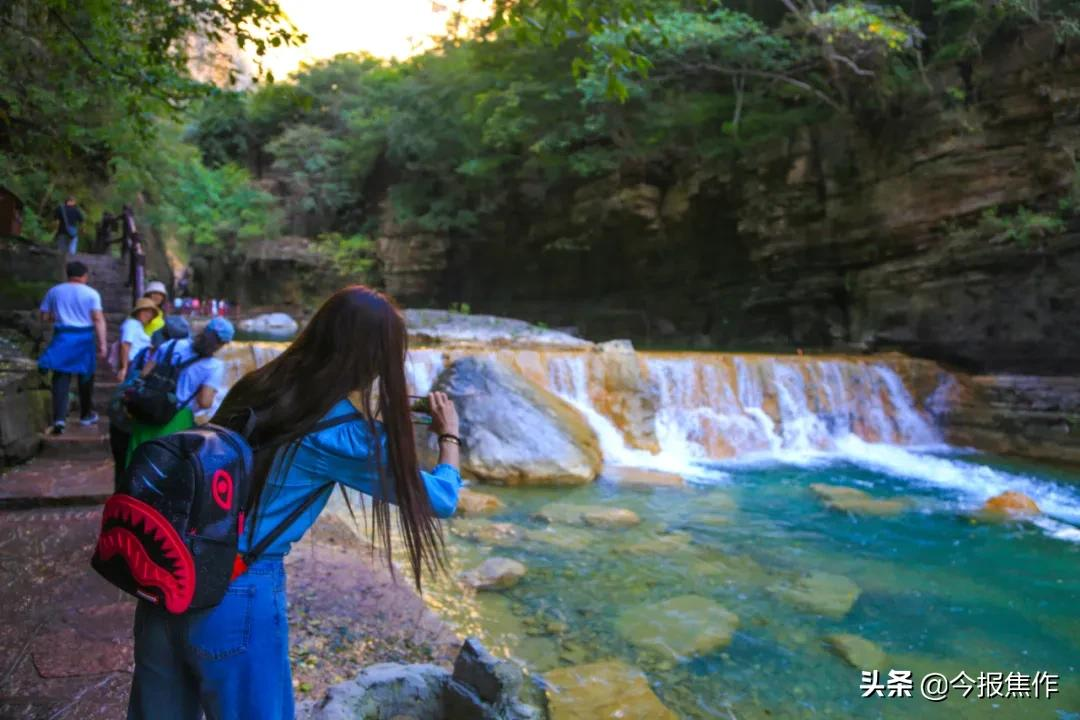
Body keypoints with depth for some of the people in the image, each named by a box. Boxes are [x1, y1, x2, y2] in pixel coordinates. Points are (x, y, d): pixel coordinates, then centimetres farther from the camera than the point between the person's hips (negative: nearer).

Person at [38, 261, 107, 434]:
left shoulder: (54, 291, 7)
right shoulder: (91, 293, -2)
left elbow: (44, 318, 8)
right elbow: (98, 319, -11)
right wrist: (102, 343, -13)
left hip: (62, 337, 2)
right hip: (84, 337, -1)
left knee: (61, 378, 0)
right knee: (85, 377, 13)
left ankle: (59, 418, -13)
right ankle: (86, 415, 25)